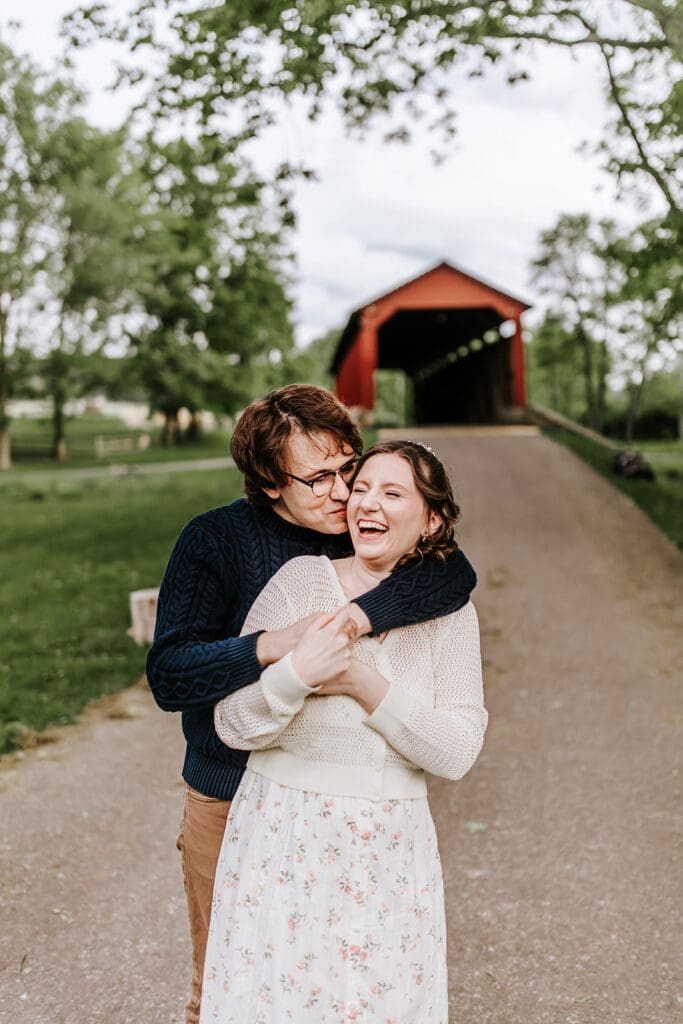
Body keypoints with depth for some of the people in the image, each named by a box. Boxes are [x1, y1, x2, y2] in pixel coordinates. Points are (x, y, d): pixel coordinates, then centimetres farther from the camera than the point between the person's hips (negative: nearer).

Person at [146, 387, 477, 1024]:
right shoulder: (214, 540, -12)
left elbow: (455, 574, -22)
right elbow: (168, 677, -19)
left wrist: (363, 613, -36)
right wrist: (270, 646, -34)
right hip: (230, 802, -2)